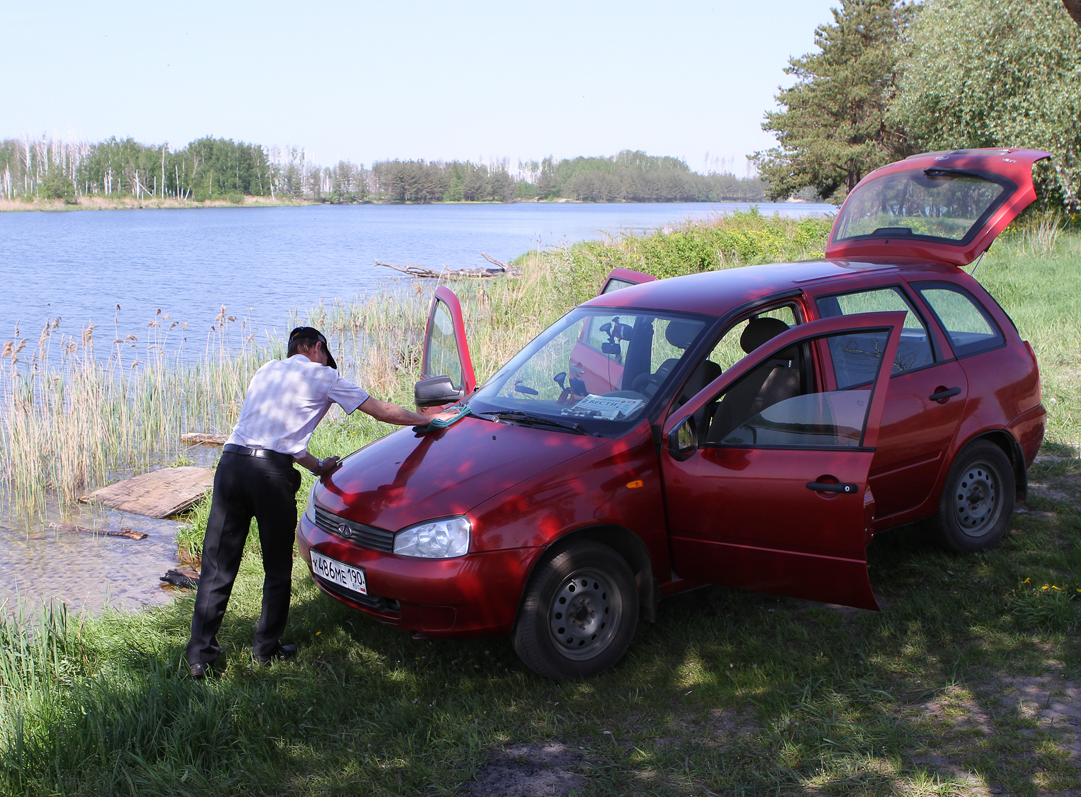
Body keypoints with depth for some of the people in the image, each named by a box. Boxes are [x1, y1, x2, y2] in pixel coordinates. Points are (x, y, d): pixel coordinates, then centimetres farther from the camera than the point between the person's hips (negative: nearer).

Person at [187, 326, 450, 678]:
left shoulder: (266, 371, 28)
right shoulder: (321, 375, 11)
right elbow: (383, 411, 14)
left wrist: (317, 465, 41)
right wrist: (430, 420, 27)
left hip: (231, 461, 5)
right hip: (272, 473, -5)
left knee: (217, 566, 7)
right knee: (277, 569, 12)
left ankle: (200, 656, 7)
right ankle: (267, 647, 21)